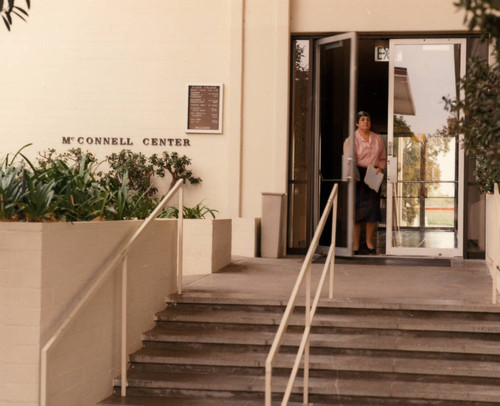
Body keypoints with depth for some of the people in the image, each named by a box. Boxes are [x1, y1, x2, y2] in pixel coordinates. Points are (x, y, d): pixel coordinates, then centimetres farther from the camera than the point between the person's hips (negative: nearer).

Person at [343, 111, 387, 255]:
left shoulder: (378, 139, 13)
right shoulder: (351, 139, 0)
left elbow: (383, 158, 19)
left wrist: (380, 167, -2)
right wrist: (353, 175, -24)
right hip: (357, 176, -3)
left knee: (373, 209, 0)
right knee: (356, 209, -6)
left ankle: (369, 242, 16)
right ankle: (355, 245, 1)